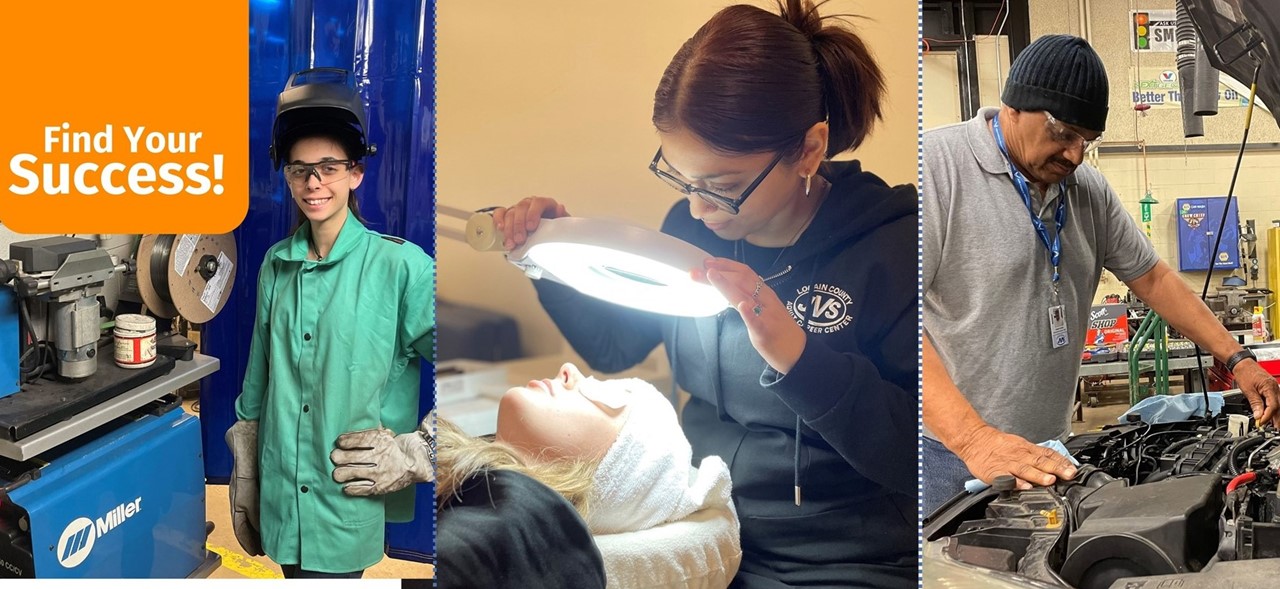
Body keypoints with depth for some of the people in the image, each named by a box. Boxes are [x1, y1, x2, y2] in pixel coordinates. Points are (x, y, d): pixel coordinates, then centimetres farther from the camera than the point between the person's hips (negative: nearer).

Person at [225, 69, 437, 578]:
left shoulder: (400, 265, -12)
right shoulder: (276, 265, 6)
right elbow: (258, 380, 13)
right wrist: (244, 480, 15)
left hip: (350, 502, -5)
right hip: (282, 494, 5)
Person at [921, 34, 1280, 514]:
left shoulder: (1089, 191, 10)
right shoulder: (937, 165, -15)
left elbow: (1152, 278, 21)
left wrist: (1238, 360, 10)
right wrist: (975, 440, -31)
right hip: (948, 454, -7)